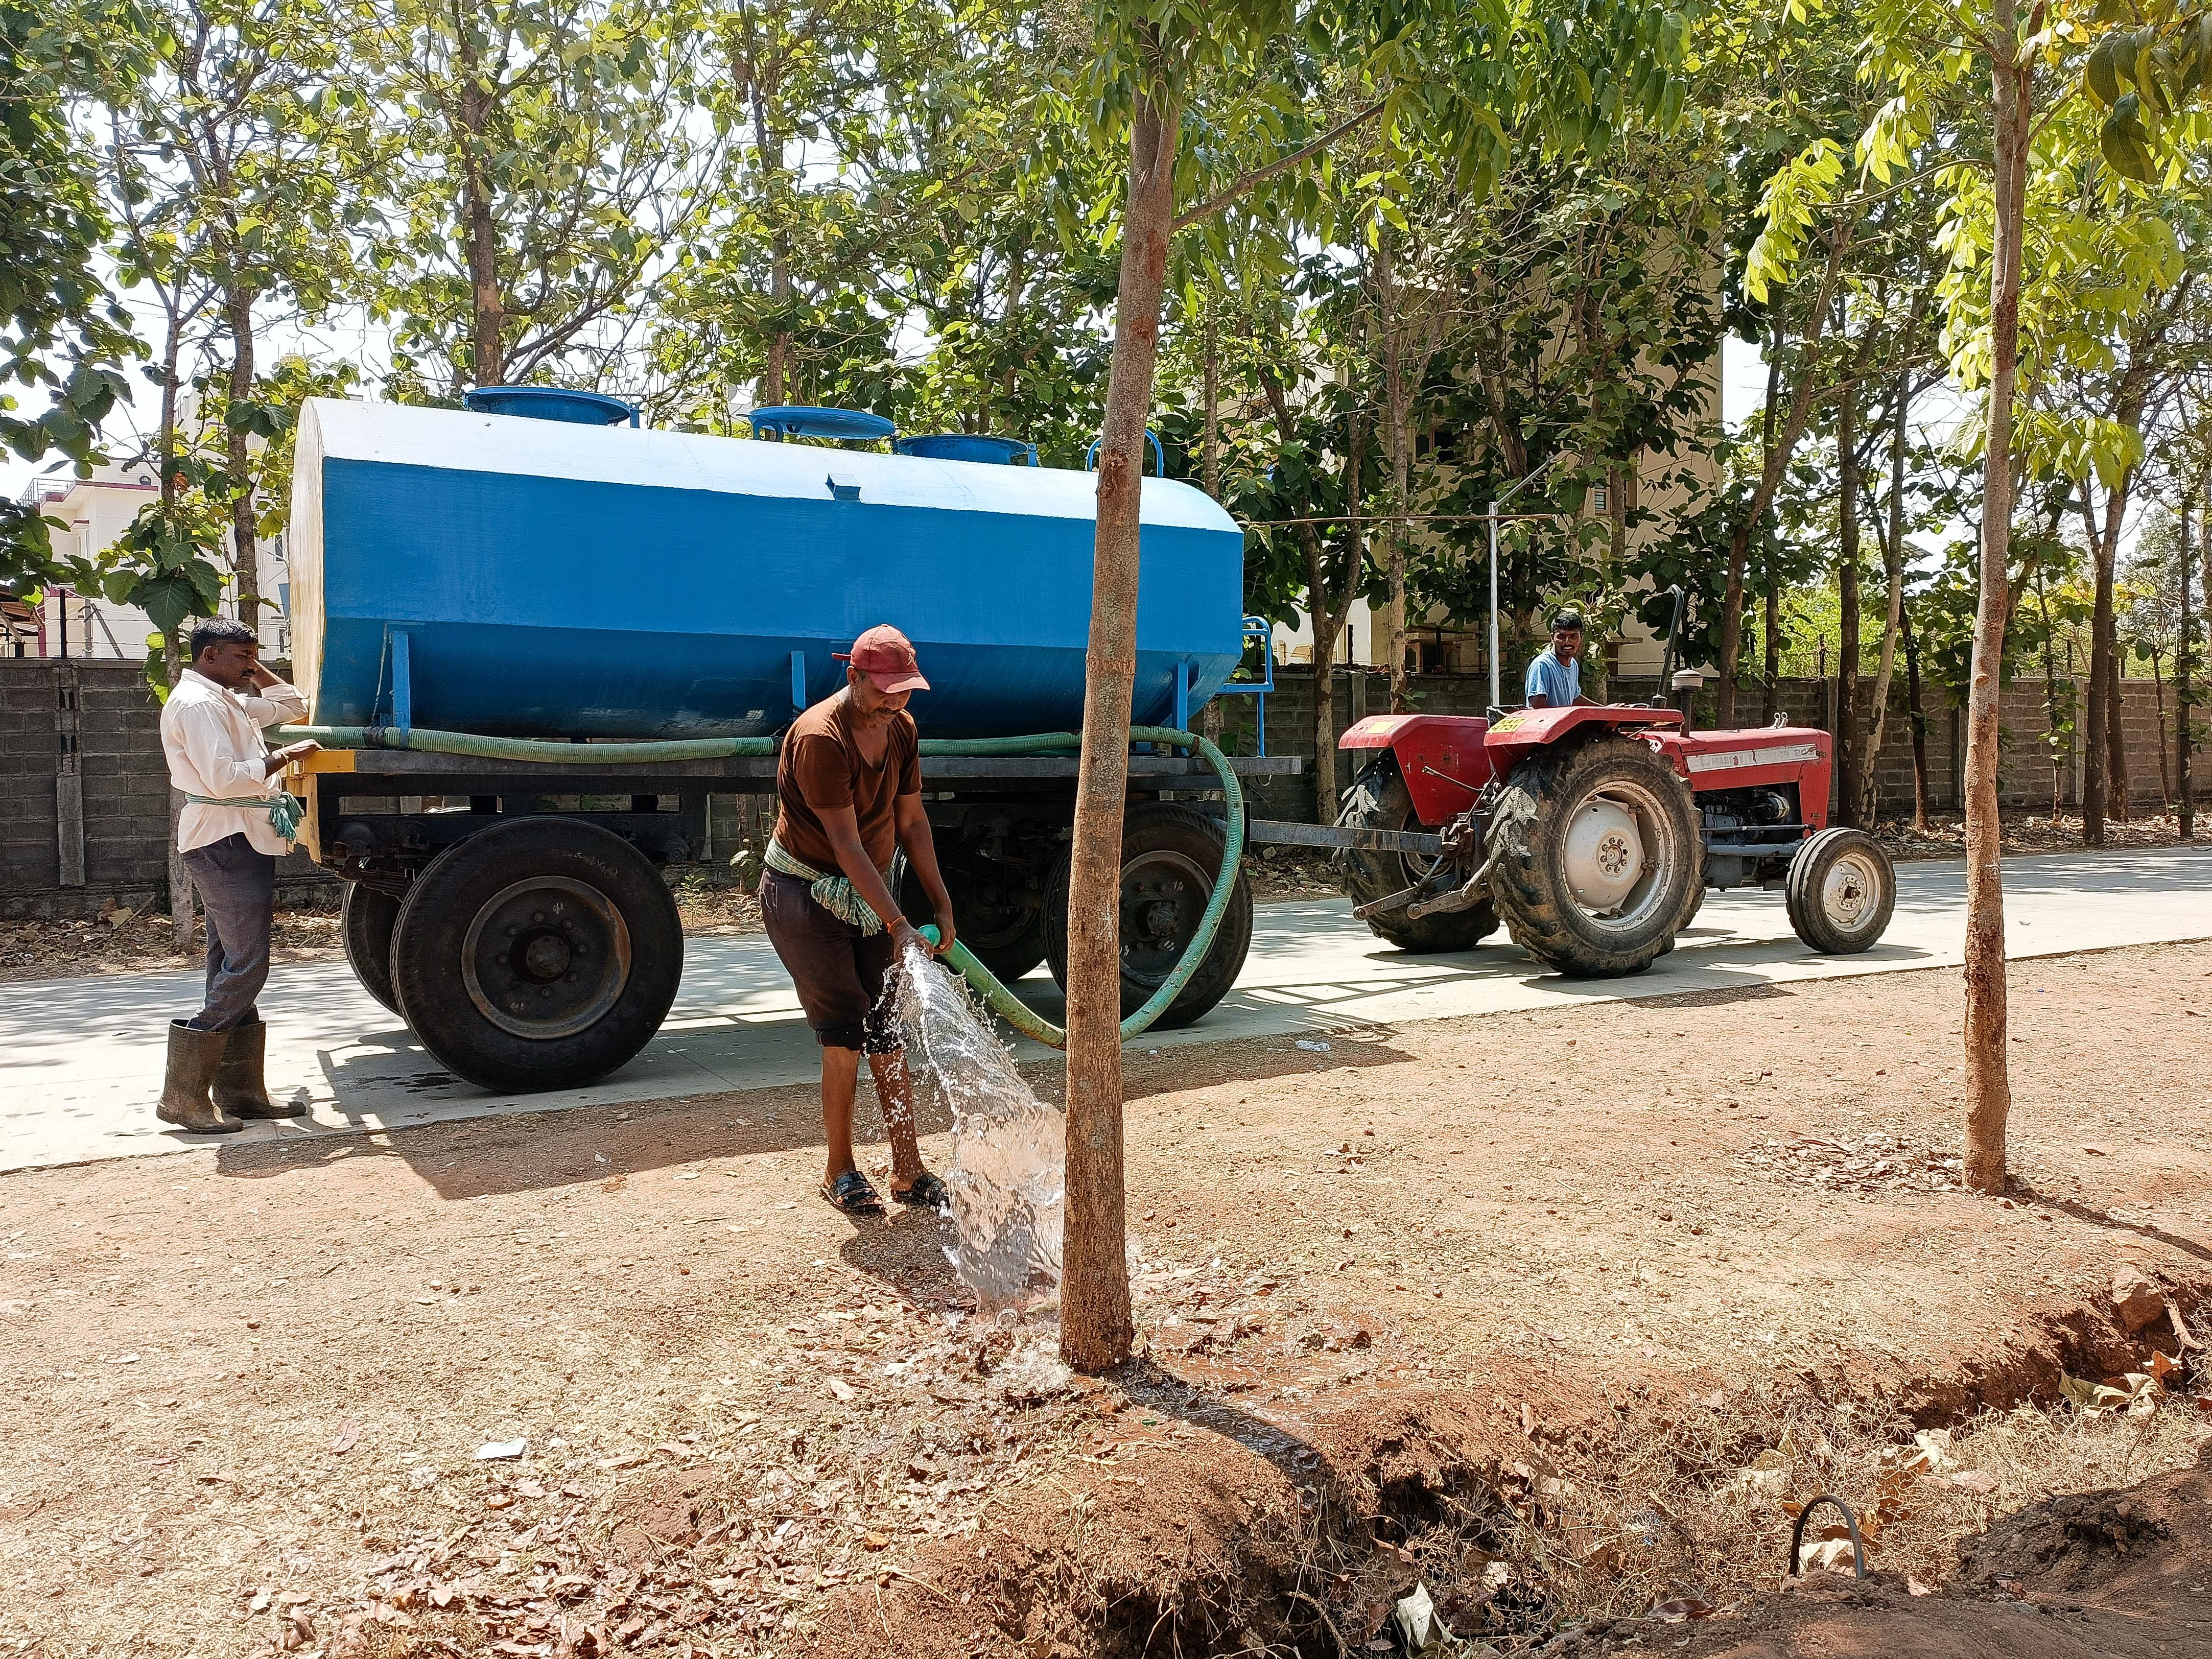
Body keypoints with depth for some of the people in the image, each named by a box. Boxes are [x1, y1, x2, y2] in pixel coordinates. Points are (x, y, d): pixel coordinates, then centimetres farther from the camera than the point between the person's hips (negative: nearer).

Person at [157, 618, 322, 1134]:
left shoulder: (227, 701, 19)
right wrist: (286, 757, -13)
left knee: (233, 967, 10)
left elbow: (292, 706, 29)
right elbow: (225, 778, -22)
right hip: (226, 843, -11)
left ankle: (239, 1090, 14)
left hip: (242, 844, 11)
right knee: (244, 968, -13)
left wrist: (253, 670, 17)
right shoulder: (195, 703, -11)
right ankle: (183, 1095, -10)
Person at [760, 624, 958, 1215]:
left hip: (867, 897, 7)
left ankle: (908, 1171, 10)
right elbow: (846, 844, -25)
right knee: (846, 1038, -6)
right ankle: (840, 1171, 10)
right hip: (806, 895, -7)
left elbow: (912, 823, 7)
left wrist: (942, 905, 4)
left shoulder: (901, 730, 0)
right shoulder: (819, 738, -23)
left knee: (887, 1036, 4)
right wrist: (898, 925, -27)